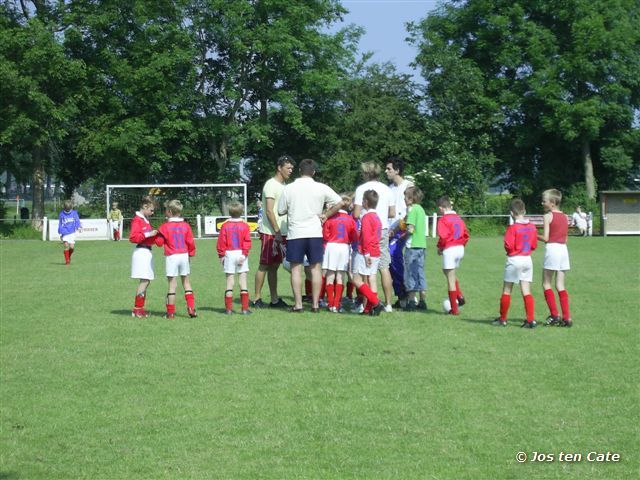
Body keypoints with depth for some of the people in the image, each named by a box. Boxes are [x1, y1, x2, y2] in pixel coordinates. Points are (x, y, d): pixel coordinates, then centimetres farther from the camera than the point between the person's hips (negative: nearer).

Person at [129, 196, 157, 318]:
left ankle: (140, 308, 15)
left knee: (146, 281, 10)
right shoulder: (137, 220, -10)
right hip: (141, 252, -10)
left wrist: (155, 234, 5)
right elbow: (133, 237, -20)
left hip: (147, 252, 10)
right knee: (144, 281, -13)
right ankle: (137, 309, -9)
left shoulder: (145, 220, 19)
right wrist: (148, 234, -22)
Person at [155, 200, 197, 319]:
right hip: (184, 256, 3)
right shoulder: (186, 225, 3)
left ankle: (171, 312, 1)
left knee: (172, 283, -1)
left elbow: (159, 242, -3)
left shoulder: (165, 227, -6)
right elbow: (190, 242, 4)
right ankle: (191, 308, 8)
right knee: (186, 281, 14)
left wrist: (157, 235, 15)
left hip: (171, 257, -3)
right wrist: (191, 253, 17)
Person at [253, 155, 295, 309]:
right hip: (270, 232, -8)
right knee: (264, 266, -4)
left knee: (274, 266, 10)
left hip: (280, 233, 8)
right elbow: (269, 211, -16)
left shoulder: (283, 186, 16)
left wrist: (282, 232, 11)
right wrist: (277, 231, -19)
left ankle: (274, 299, 12)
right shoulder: (271, 185, -11)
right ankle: (256, 298, 1)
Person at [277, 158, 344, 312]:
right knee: (316, 268, 7)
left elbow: (281, 211, 6)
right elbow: (339, 203, 1)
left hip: (295, 234, -1)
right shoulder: (321, 188, -2)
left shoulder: (289, 188, -3)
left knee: (296, 268, 4)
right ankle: (315, 304, 6)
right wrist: (325, 215, 10)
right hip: (315, 232, 1)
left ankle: (298, 304, 2)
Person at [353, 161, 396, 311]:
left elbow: (356, 214, -12)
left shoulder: (361, 189, -7)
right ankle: (388, 304, 7)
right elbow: (392, 213, 10)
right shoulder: (386, 189, 8)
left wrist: (353, 210, 10)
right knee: (384, 267, 6)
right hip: (383, 230, 4)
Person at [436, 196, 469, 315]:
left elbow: (443, 237, -19)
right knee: (450, 274, 27)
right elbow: (466, 234, 12)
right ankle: (460, 296, 10)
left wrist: (440, 247, -3)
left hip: (449, 249, -7)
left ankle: (454, 309, 3)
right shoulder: (458, 218, 11)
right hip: (460, 249, 7)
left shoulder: (443, 219, -11)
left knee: (450, 279, 0)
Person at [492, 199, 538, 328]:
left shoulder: (512, 228, -14)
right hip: (527, 259, 5)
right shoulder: (532, 227, 2)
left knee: (506, 291, 8)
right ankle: (531, 320, -5)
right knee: (526, 292, 4)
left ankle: (502, 319, 16)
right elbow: (534, 245, 8)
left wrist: (507, 249, 4)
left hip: (514, 259, -5)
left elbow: (508, 246, -17)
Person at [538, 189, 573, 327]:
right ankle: (567, 318, 2)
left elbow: (546, 238, -11)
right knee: (560, 285, 8)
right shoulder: (564, 217, 13)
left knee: (546, 284, 4)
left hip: (552, 248, -7)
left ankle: (554, 315, -2)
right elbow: (565, 239, 12)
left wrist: (535, 236, 5)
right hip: (564, 249, 7)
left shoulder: (548, 216, -7)